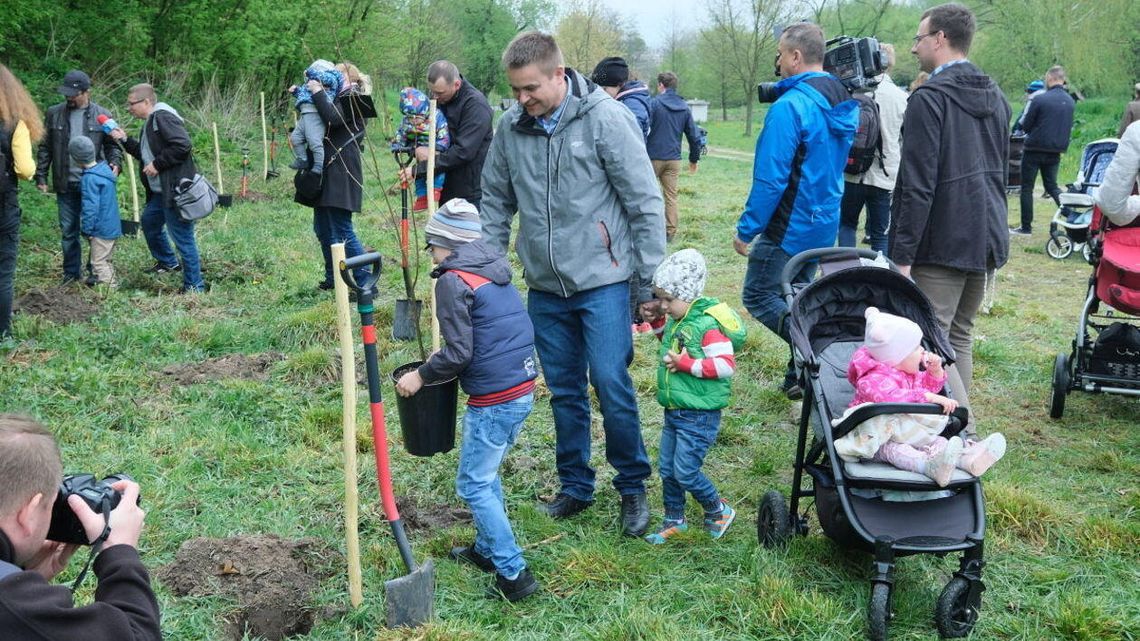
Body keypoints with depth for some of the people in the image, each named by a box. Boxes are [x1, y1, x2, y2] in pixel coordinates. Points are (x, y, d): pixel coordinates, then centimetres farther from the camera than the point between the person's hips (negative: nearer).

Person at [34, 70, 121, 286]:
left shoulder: (102, 115, -1)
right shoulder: (54, 113, 4)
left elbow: (112, 145, 5)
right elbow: (45, 148, 8)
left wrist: (115, 162, -14)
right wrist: (41, 176, 4)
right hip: (66, 185, 2)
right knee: (68, 231, 8)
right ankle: (72, 273, 20)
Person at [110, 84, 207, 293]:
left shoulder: (163, 117, -14)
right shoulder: (150, 122, 18)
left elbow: (182, 145, -26)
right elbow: (146, 154, 26)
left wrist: (157, 164, -19)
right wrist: (124, 140, 15)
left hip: (176, 189, -11)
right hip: (161, 191, 11)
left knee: (183, 237, -5)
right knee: (149, 222, 28)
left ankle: (194, 286, 3)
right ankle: (168, 262, 46)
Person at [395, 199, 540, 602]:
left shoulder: (453, 281, -13)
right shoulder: (495, 268, 13)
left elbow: (458, 354, -17)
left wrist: (421, 376, -2)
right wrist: (439, 363, 26)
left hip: (493, 401, -9)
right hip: (523, 390, 9)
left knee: (473, 484, 1)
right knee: (487, 474, 22)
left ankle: (514, 574, 1)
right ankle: (487, 550, 35)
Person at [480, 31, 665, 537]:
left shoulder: (604, 118, -12)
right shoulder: (510, 126, 1)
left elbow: (645, 203, -9)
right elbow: (496, 202, 14)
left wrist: (652, 282, -9)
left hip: (602, 281, -4)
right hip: (544, 287, 5)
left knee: (611, 384, -6)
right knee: (564, 392, 13)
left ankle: (633, 486, 15)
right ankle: (575, 486, 28)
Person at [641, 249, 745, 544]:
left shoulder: (708, 325, -20)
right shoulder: (675, 320, 7)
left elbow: (726, 364, -24)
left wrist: (687, 364, -25)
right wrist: (657, 320, 13)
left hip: (699, 416, -9)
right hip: (673, 411, 9)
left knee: (685, 472, -5)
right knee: (667, 470, 14)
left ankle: (719, 511, 19)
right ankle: (674, 520, 31)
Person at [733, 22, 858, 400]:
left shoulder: (790, 106, -21)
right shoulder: (843, 104, 8)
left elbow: (770, 179, -23)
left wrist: (746, 230, -17)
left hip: (789, 227, -9)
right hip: (824, 223, 9)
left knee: (758, 297, 2)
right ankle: (802, 374, 20)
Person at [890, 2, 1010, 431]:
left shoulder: (930, 98, -14)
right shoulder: (995, 96, 13)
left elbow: (917, 186, -19)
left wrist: (902, 255, -17)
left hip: (941, 244, -9)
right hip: (984, 238, 9)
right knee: (960, 337, 18)